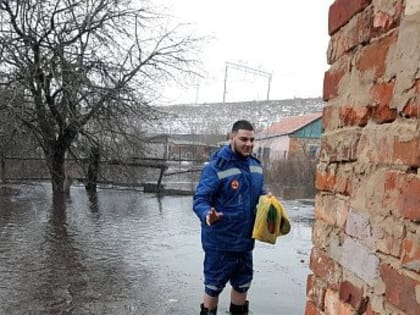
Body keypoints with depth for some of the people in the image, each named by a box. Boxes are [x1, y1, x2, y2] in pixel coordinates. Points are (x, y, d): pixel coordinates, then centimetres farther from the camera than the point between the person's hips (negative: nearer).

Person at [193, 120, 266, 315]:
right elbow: (199, 199, -22)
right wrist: (207, 214, -42)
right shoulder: (216, 166, -19)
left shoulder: (255, 166, 5)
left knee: (242, 284, 22)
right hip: (219, 241, -7)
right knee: (214, 285, 10)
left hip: (245, 240, 7)